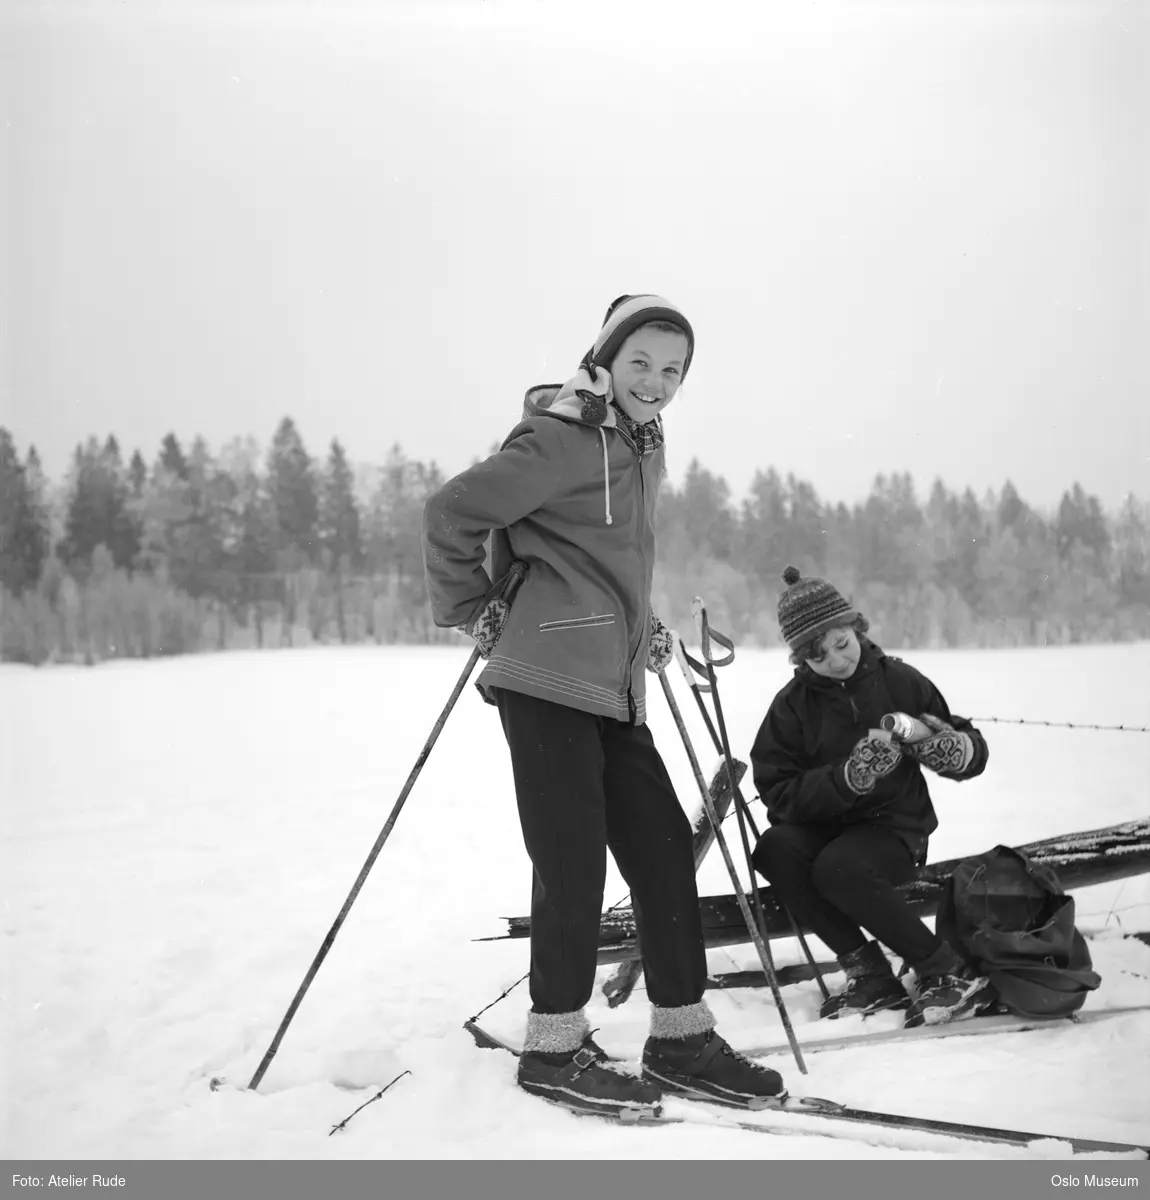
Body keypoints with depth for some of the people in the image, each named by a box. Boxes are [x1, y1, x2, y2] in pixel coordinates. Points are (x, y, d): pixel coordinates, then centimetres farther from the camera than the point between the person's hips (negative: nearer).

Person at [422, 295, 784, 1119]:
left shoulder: (643, 445, 17)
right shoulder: (561, 437, -9)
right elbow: (451, 512, -10)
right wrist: (471, 611, -5)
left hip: (614, 687, 9)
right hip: (547, 679, -9)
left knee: (664, 850, 7)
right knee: (574, 863, -5)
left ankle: (681, 1037, 17)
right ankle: (554, 1050, 9)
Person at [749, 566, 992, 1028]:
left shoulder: (900, 681, -1)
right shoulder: (791, 707, -1)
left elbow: (975, 754, 5)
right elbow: (779, 794, -13)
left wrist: (948, 747, -20)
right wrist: (849, 776, -27)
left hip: (894, 827, -3)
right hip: (824, 827, 3)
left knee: (838, 868, -33)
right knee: (774, 850, -29)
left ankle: (947, 972, -17)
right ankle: (869, 973, -16)